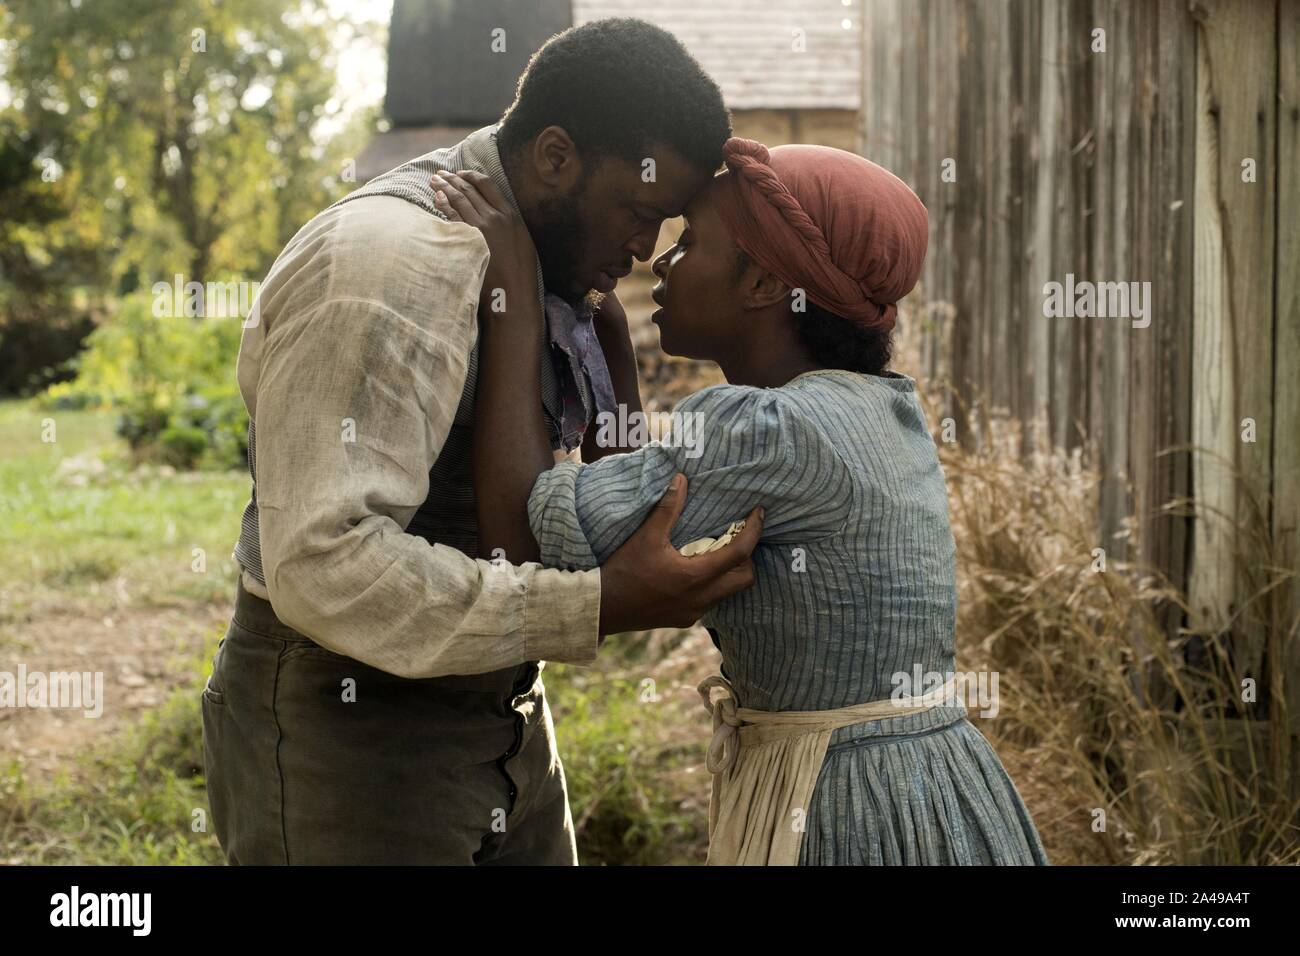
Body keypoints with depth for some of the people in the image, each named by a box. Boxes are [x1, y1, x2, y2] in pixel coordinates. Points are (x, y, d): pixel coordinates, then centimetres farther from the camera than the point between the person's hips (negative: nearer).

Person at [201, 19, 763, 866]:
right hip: (343, 723, -9)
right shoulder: (387, 263, -22)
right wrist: (596, 609, -30)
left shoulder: (549, 270, 9)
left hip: (497, 709, 9)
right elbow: (323, 564, -30)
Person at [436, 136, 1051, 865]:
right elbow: (636, 511, 15)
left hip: (848, 826, -9)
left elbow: (520, 528, -18)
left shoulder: (768, 434, -19)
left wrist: (514, 288, -12)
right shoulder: (880, 409, 8)